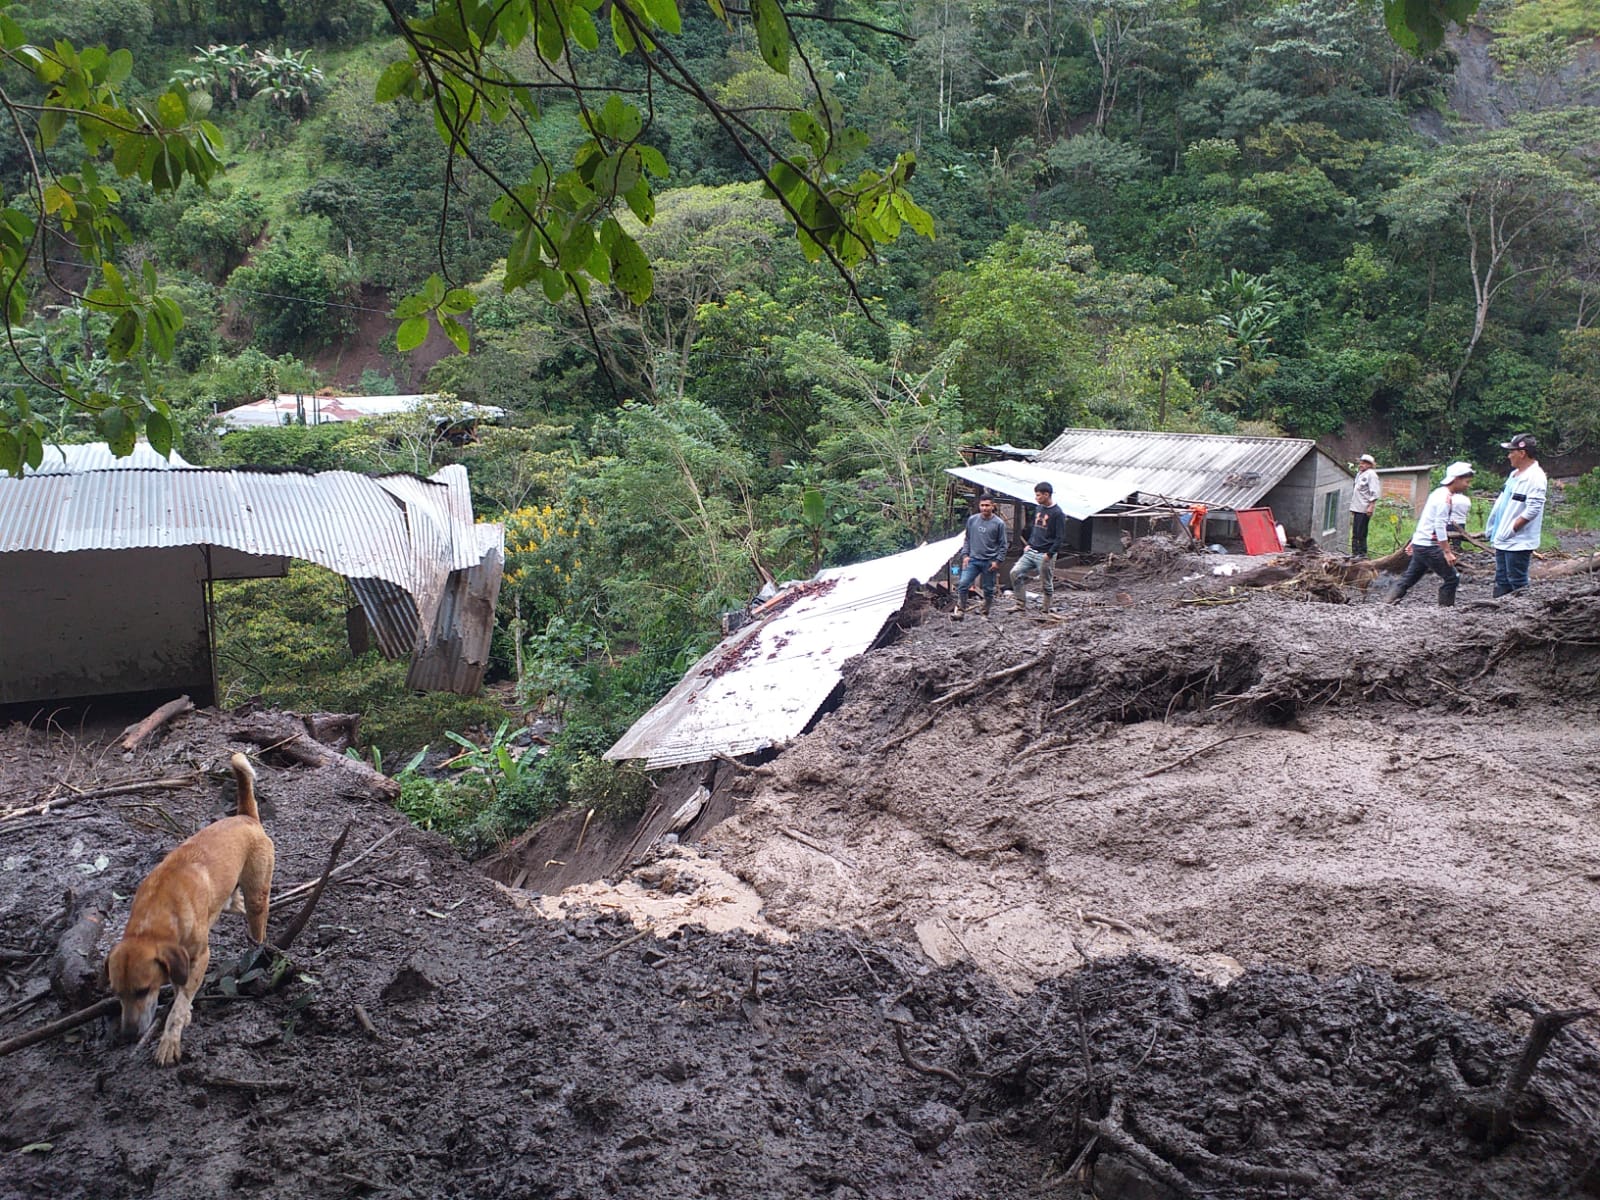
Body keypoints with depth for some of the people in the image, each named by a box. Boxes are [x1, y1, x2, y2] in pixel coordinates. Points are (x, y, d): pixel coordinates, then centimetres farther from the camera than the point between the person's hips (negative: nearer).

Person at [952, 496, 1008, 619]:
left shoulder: (999, 523, -4)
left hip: (990, 562, -2)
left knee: (988, 589, 7)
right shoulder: (972, 520, 5)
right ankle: (960, 610, -5)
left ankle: (985, 612, 22)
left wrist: (998, 561, -6)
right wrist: (965, 555, 4)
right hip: (973, 560, 2)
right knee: (962, 584, -12)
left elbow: (1003, 544, 0)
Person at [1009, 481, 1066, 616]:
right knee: (1015, 572, -6)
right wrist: (1029, 544, 11)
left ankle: (1045, 611, 15)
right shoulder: (1038, 509, 11)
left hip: (1045, 555, -7)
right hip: (1031, 552, 7)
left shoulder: (1057, 513, -11)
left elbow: (1060, 537, -13)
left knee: (1047, 584, 2)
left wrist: (1049, 554, -18)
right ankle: (1020, 604, 1)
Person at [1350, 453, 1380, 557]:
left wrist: (1371, 506, -21)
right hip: (1357, 508, 9)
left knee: (1361, 533, -9)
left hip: (1364, 509, -9)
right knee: (1355, 532, 9)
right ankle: (1355, 552, 13)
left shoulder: (1371, 474, -7)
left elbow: (1374, 492, -14)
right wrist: (1353, 507, 22)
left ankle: (1362, 553, -6)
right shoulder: (1360, 474, 19)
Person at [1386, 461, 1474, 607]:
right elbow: (1440, 526, -21)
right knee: (1452, 578, -4)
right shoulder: (1445, 497, -15)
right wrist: (1447, 551, -22)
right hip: (1429, 547, -10)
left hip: (1420, 544, 10)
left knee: (1410, 577, 13)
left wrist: (1413, 542, 25)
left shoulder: (1439, 493, 15)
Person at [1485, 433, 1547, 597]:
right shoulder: (1515, 474, 15)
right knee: (1501, 582, 14)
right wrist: (1494, 530, 13)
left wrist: (1511, 530, -18)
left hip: (1518, 542, -10)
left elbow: (1533, 510, -23)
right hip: (1502, 541, 10)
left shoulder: (1535, 477, -15)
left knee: (1517, 584, -4)